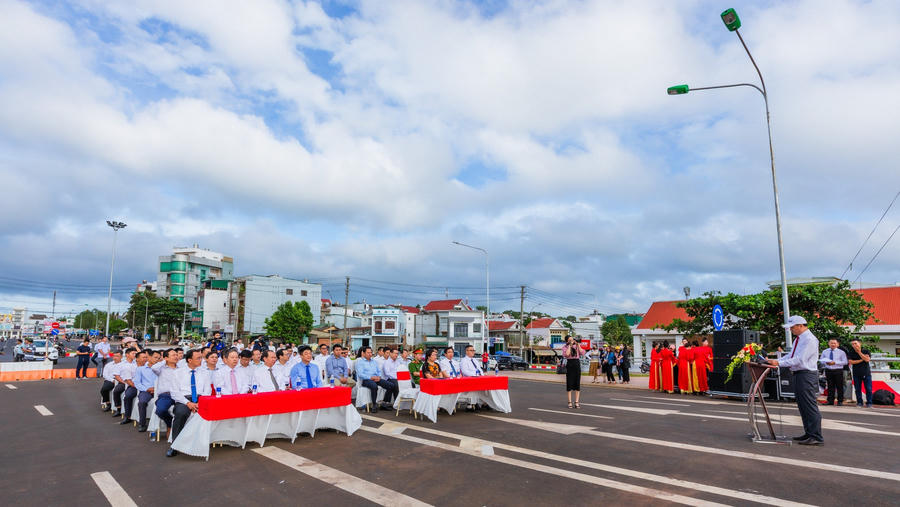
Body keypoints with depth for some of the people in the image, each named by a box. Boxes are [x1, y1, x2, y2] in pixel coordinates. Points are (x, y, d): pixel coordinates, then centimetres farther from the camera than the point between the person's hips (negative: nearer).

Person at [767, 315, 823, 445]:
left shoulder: (810, 339, -15)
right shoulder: (798, 339, 16)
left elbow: (799, 359, -21)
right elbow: (790, 356, 18)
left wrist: (779, 363, -22)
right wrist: (776, 360, 3)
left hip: (807, 375, -10)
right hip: (798, 375, 10)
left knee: (810, 406, -6)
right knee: (802, 406, 15)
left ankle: (817, 437, -1)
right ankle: (809, 433, 25)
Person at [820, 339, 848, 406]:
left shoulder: (841, 352, 2)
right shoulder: (824, 352, 10)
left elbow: (845, 362, -4)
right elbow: (821, 360, 14)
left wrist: (835, 362, -16)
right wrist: (825, 362, -8)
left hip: (838, 371, -2)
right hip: (828, 370, 2)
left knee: (839, 387, 1)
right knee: (830, 386, 5)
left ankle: (840, 401, 8)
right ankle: (830, 401, 8)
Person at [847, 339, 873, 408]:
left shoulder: (865, 351, 1)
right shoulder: (850, 353, 4)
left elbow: (867, 359, -14)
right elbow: (850, 361, -8)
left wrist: (859, 352, -13)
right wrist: (861, 360, -11)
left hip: (866, 373, -1)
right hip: (856, 374, 1)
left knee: (868, 389, -3)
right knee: (857, 389, 3)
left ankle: (869, 403, 6)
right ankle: (859, 402, 11)